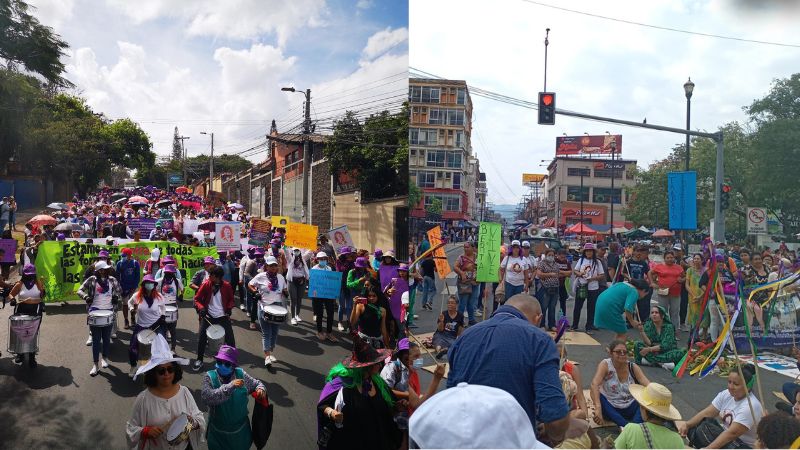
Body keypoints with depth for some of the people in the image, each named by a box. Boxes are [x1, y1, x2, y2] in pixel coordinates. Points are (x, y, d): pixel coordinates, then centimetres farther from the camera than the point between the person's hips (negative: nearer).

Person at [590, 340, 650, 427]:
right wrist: (598, 408, -43)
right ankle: (627, 425, -42)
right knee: (599, 397, -32)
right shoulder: (605, 365, -14)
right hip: (610, 408, -2)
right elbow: (594, 384, -29)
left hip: (630, 407, 3)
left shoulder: (633, 367, -4)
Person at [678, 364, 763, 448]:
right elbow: (706, 413, -4)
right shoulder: (726, 394, -2)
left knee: (705, 428, -28)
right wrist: (686, 424, -21)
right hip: (727, 439, 7)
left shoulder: (750, 406, -25)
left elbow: (732, 433, -32)